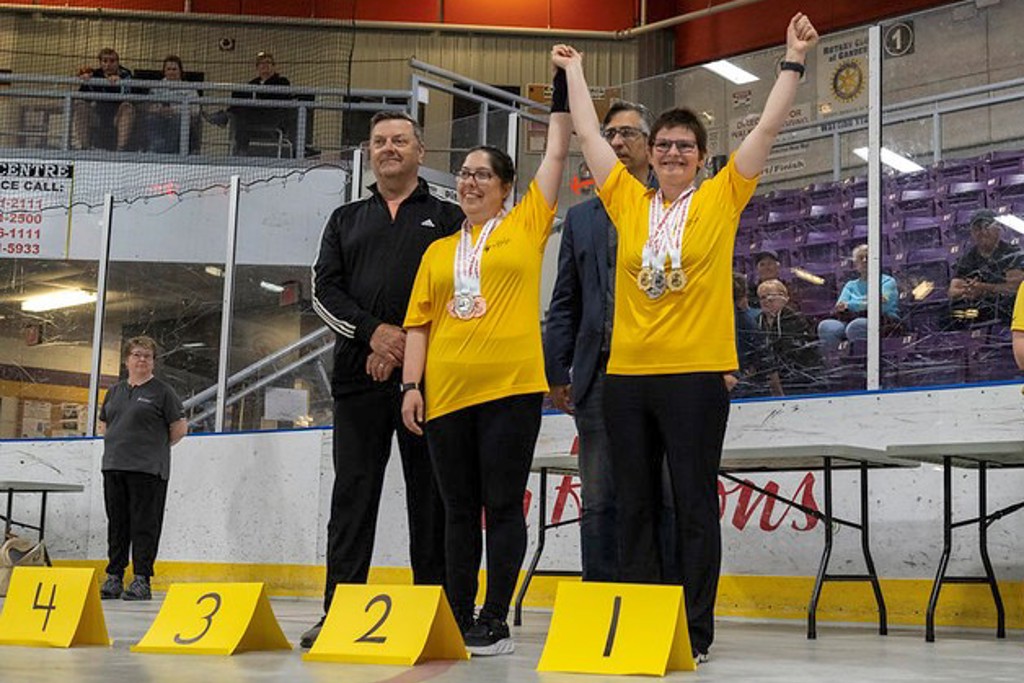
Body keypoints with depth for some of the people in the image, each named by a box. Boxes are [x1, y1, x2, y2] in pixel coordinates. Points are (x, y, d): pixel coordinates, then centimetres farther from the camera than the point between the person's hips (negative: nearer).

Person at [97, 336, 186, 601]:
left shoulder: (162, 391, -1)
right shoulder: (115, 391, 15)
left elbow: (180, 428, -1)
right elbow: (103, 425, 27)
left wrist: (156, 447, 6)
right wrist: (119, 444, 14)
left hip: (148, 469, -5)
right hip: (113, 467, 6)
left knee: (145, 524, -5)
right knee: (117, 524, 9)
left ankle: (141, 581, -2)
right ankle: (114, 577, 15)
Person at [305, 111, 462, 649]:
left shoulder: (447, 218, 12)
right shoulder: (346, 220, 20)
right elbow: (325, 290, 9)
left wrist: (410, 345, -11)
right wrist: (372, 332, -9)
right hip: (359, 374, 2)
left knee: (430, 493, 0)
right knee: (352, 492, 1)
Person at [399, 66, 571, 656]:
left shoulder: (526, 226, 9)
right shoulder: (438, 251, 16)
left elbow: (558, 150, 7)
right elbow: (420, 324, 13)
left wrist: (563, 83, 7)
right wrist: (412, 385, 3)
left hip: (510, 387, -3)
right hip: (446, 392, 4)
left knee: (502, 506, -2)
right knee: (460, 510, 8)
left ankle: (496, 623, 3)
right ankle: (459, 621, 15)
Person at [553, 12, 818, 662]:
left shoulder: (721, 200, 5)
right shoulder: (628, 202, 11)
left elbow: (769, 126, 3)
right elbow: (589, 133, 19)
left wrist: (794, 58, 2)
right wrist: (574, 70, 27)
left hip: (696, 373, -3)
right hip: (627, 372, 3)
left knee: (695, 505, 0)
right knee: (634, 506, 9)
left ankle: (696, 630, 6)